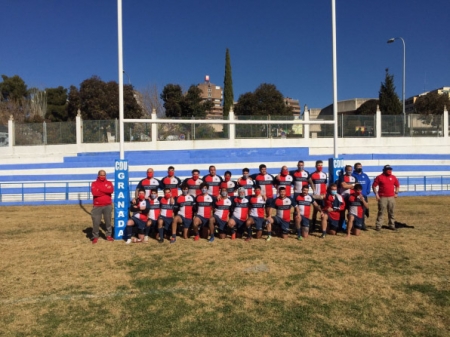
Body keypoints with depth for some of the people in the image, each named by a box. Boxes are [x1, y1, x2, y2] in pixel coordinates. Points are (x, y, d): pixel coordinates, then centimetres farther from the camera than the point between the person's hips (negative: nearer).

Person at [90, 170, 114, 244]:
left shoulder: (109, 183, 8)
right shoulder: (94, 183, 4)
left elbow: (111, 190, -13)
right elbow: (94, 192, -15)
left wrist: (100, 189, -13)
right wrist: (105, 191, -10)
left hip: (108, 206, 1)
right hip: (97, 206, -1)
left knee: (108, 221, 7)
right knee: (96, 222, -2)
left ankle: (109, 235, 19)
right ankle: (95, 237, 10)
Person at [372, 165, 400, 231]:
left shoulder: (393, 177, 8)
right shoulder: (379, 177, -4)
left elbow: (397, 185, 21)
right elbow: (374, 186, -2)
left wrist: (396, 193, 11)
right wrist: (376, 194, -8)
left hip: (391, 197, 4)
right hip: (382, 197, -4)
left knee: (391, 212, 10)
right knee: (381, 212, -3)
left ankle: (392, 225, 19)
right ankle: (378, 226, 0)